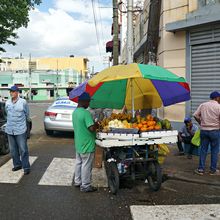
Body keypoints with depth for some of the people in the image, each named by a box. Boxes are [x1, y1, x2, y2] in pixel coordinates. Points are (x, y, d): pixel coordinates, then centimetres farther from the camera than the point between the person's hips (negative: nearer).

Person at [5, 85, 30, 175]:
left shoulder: (23, 102, -7)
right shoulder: (7, 103, 5)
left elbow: (27, 114, 5)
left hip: (20, 130, -5)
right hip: (10, 130, 5)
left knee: (23, 150, -3)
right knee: (13, 149, 13)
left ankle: (26, 167, 5)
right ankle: (17, 164, 28)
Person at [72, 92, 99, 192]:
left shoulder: (75, 112, 7)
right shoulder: (86, 113, -23)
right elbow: (92, 128, -26)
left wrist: (93, 124, 11)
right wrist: (96, 125, -7)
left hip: (78, 144, 9)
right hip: (87, 145, -9)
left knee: (78, 162, 19)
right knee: (86, 165, 2)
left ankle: (77, 181, 32)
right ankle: (85, 186, 12)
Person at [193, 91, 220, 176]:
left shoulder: (203, 105, 3)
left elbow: (195, 115, 1)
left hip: (204, 130, 3)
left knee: (203, 150, 10)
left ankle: (201, 169, 11)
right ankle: (213, 170, 14)